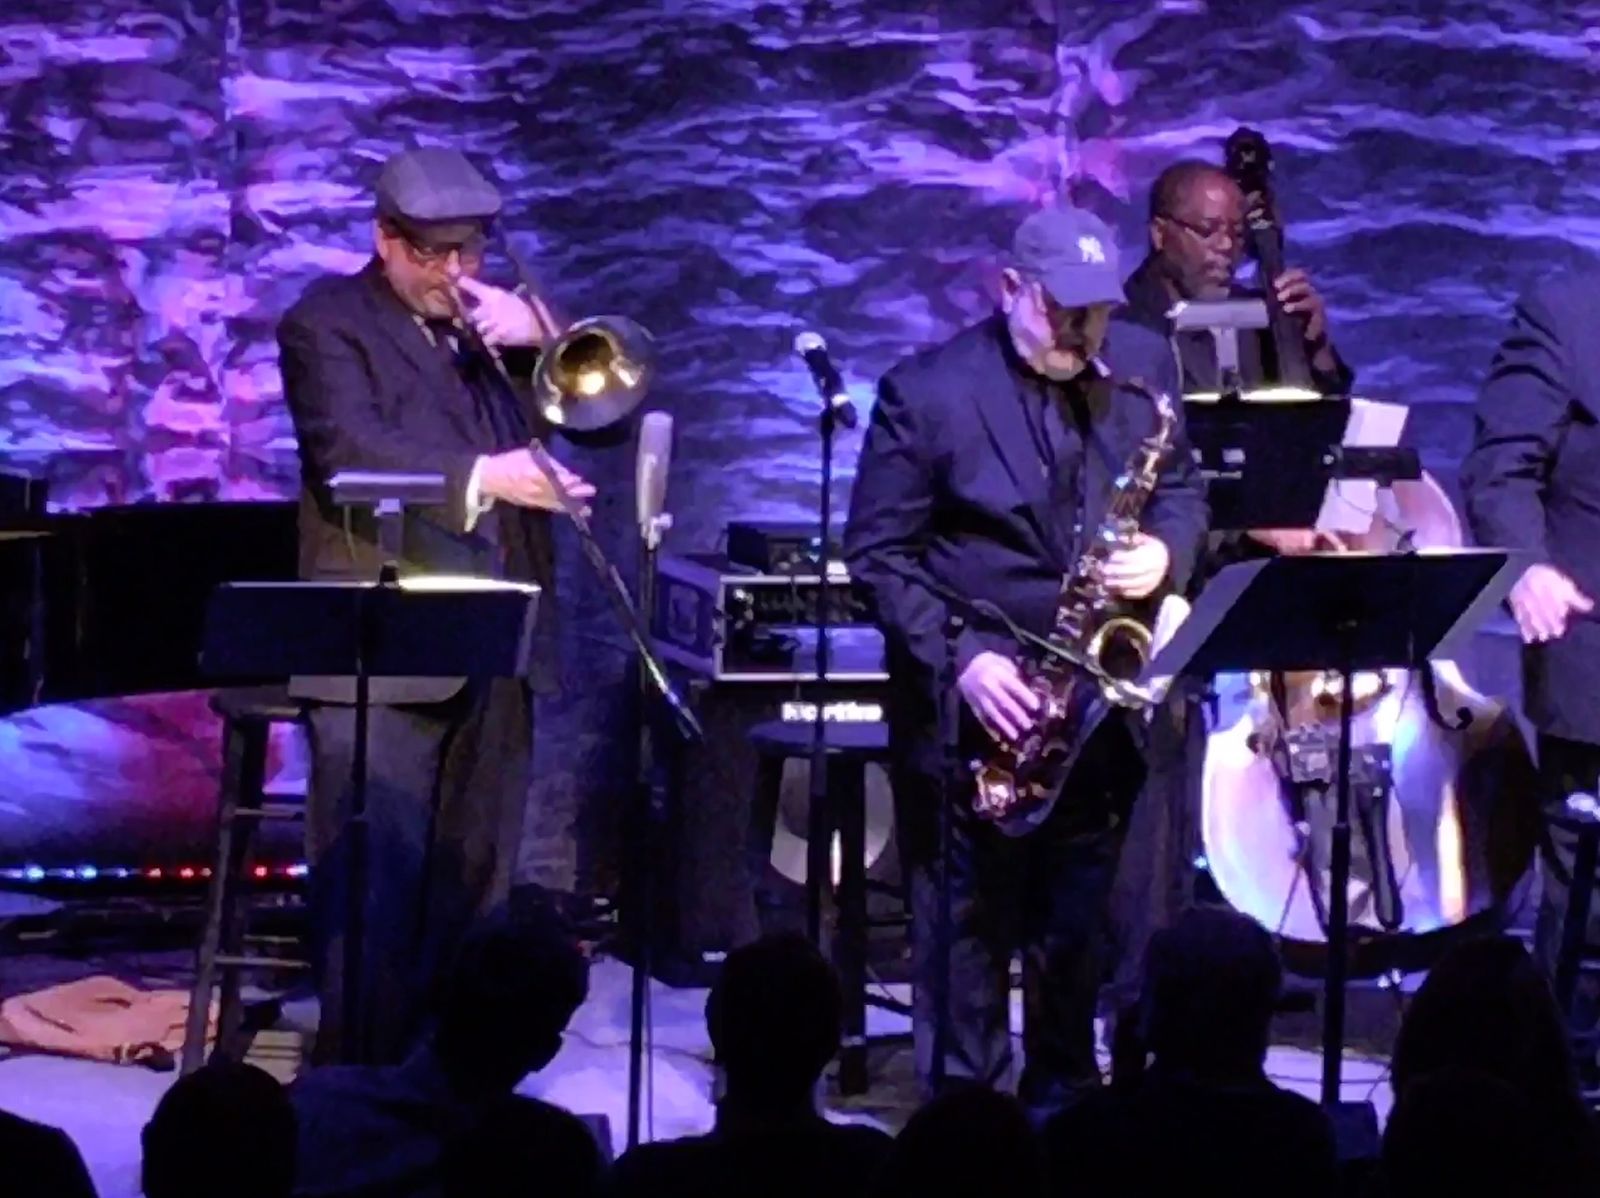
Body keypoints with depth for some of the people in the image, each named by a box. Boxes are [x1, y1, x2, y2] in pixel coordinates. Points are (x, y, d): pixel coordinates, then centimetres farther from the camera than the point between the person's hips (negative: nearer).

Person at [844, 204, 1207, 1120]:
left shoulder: (1143, 367, 4)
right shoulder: (928, 391, -9)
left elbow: (1182, 489, 13)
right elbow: (880, 552, -8)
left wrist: (1163, 553, -10)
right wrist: (959, 659, -18)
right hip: (973, 704, -4)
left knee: (1079, 924, 10)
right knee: (968, 926, 1)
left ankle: (1064, 1098, 22)